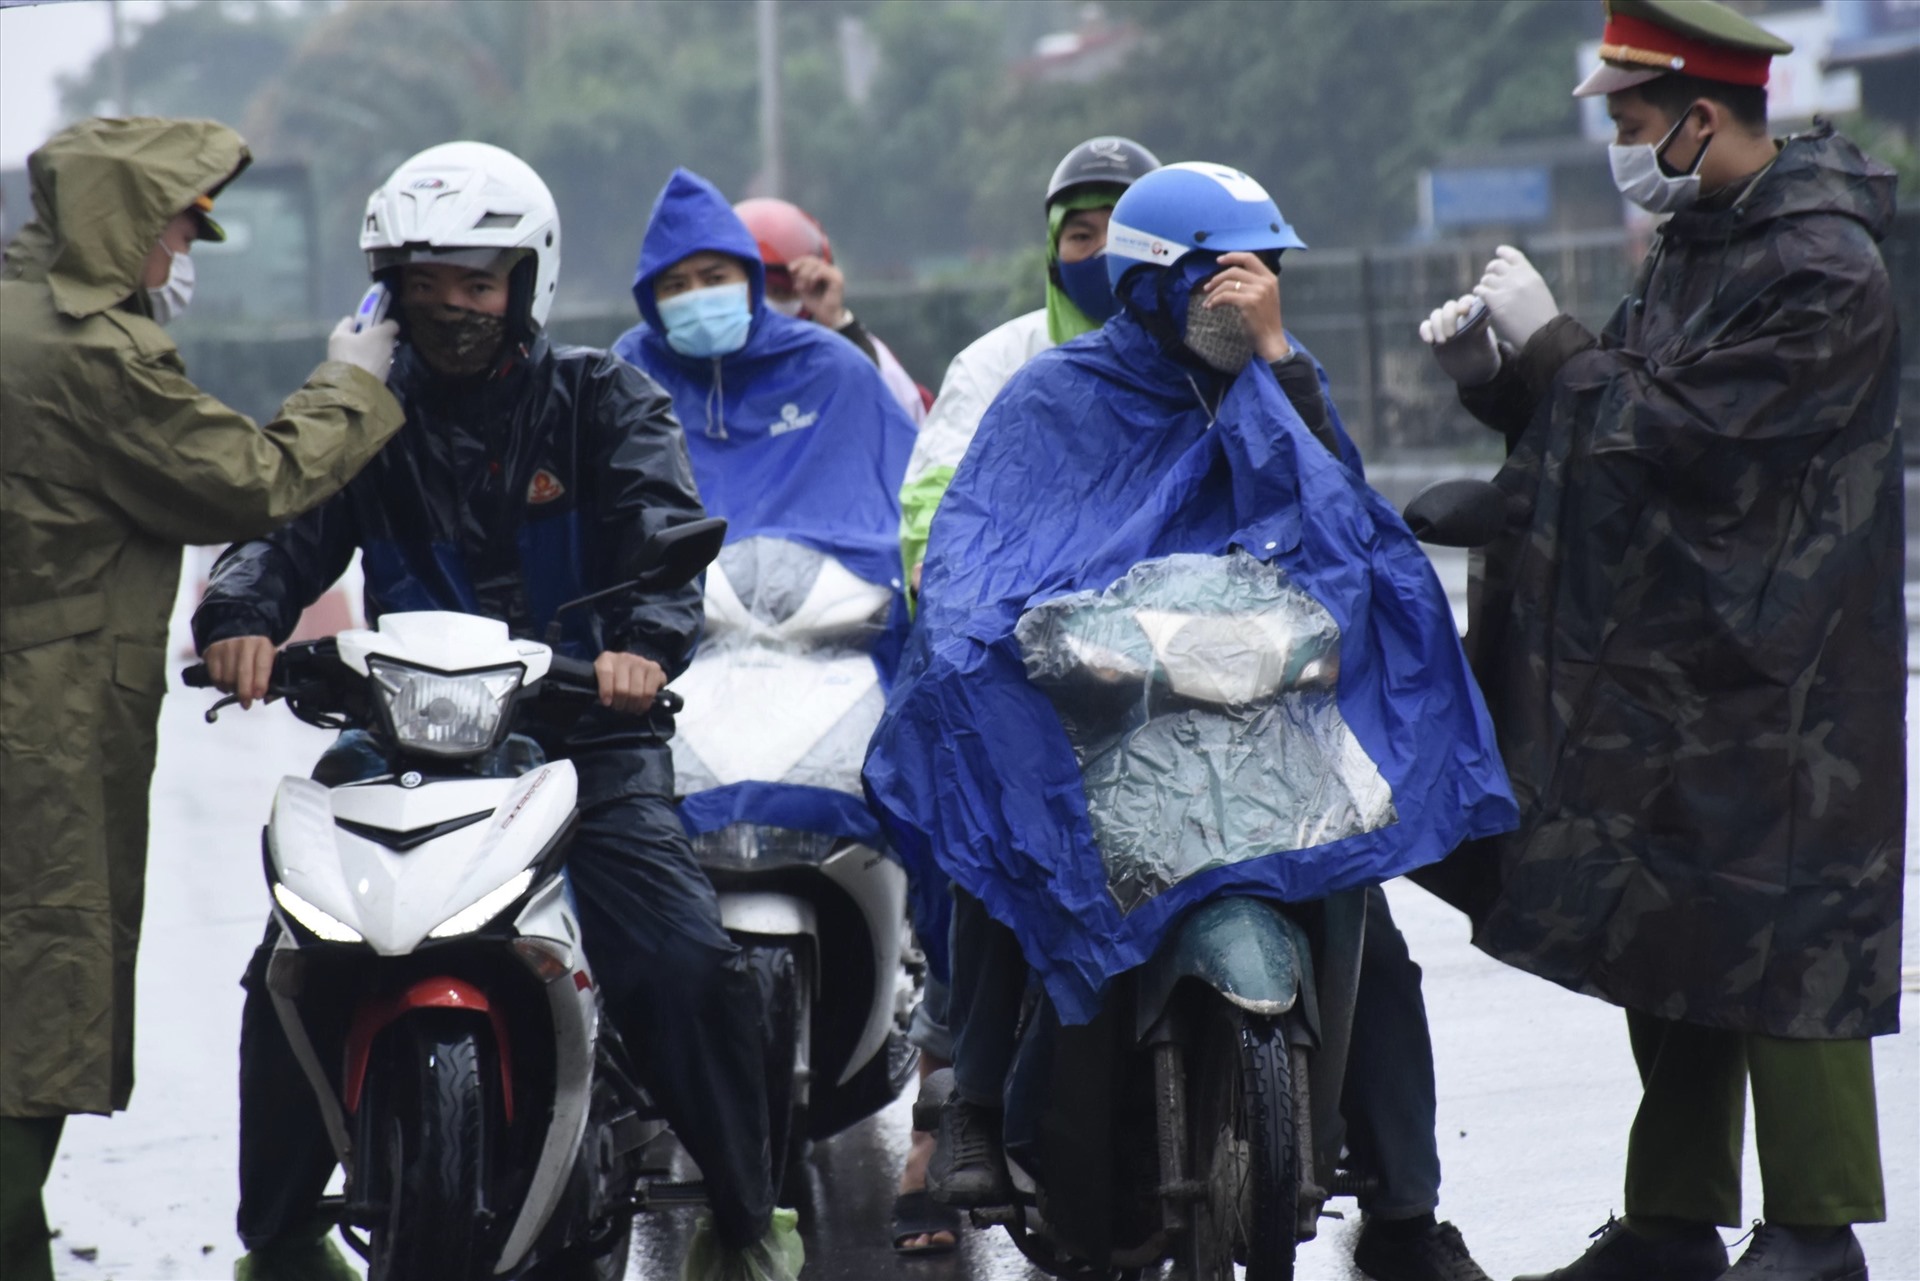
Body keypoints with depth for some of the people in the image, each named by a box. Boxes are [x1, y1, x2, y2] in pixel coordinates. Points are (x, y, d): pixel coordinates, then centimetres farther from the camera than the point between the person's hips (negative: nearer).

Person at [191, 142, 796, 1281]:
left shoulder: (603, 404, 5)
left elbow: (664, 526, -12)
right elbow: (288, 527, -3)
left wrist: (647, 637, -35)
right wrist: (242, 613, -27)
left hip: (587, 732, -2)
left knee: (691, 966, -20)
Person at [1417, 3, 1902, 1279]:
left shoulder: (1824, 274, -16)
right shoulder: (1695, 247, 14)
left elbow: (1692, 437, -22)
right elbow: (1617, 423, 19)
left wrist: (1553, 345, -15)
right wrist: (1493, 372, 4)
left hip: (1774, 682, -9)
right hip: (1664, 663, 9)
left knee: (1781, 936, -5)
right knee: (1671, 939, 12)